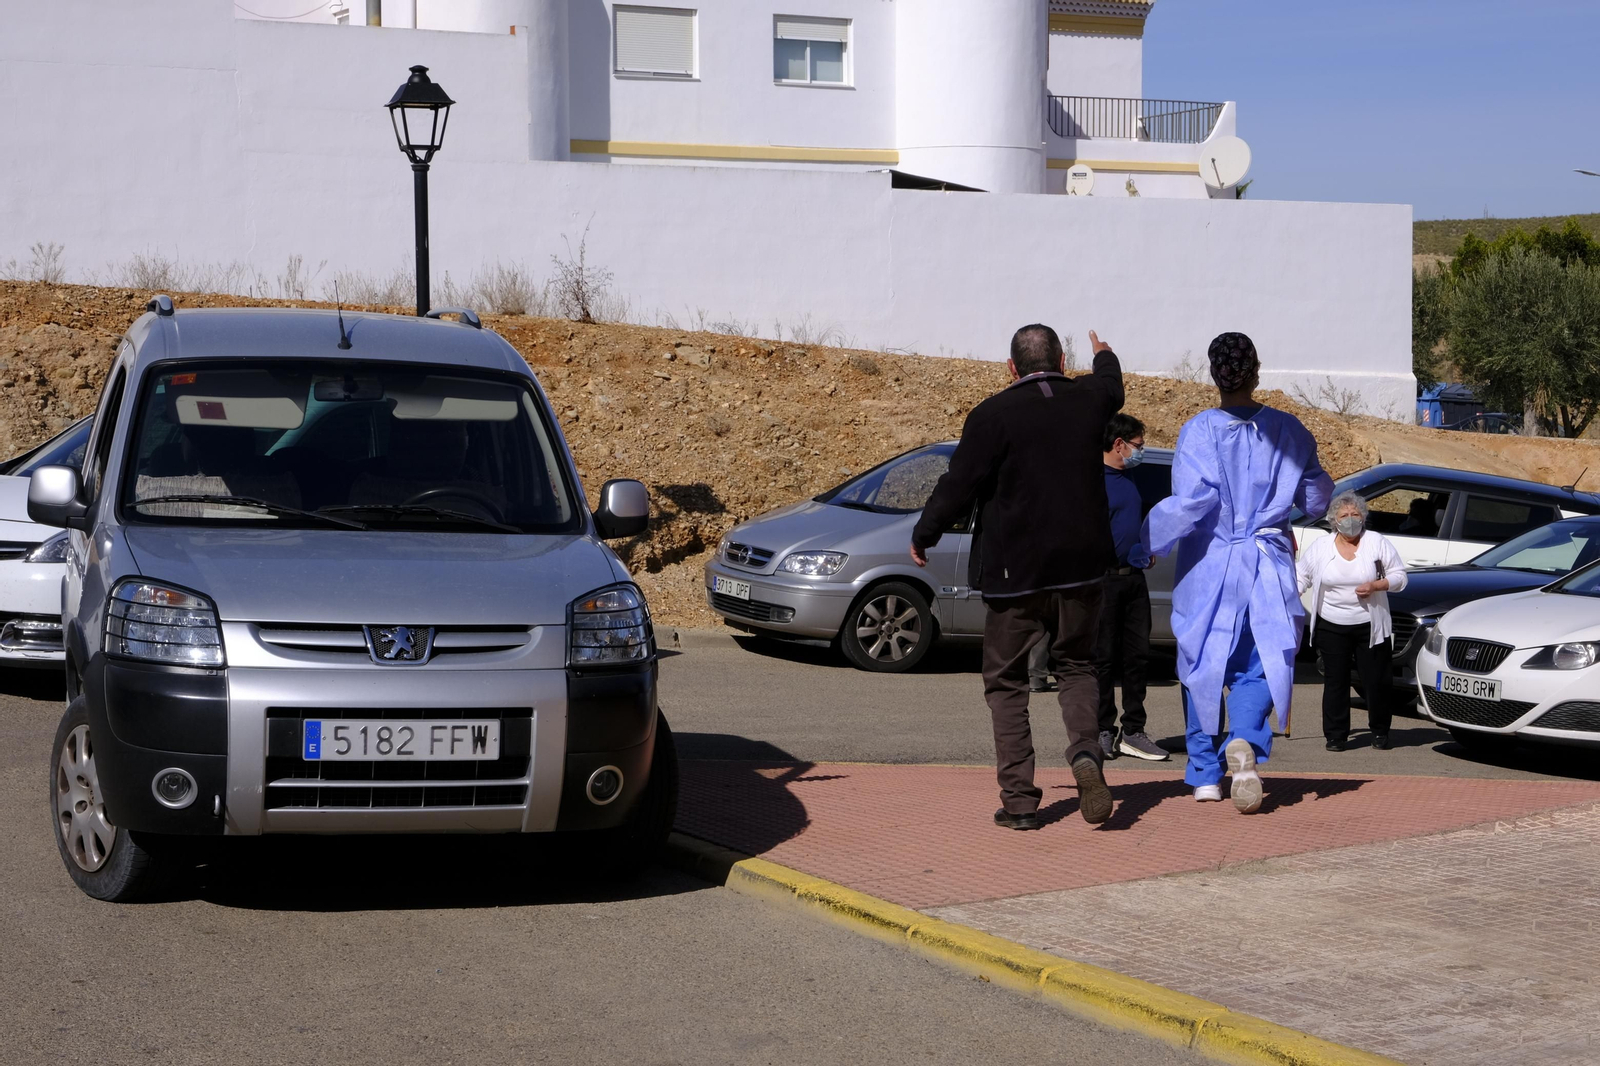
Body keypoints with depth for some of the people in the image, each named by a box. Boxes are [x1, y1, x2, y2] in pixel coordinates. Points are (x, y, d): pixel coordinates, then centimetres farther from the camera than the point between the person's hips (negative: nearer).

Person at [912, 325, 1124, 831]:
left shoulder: (993, 414, -11)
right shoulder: (1087, 400, 3)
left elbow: (959, 485, -10)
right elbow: (1111, 387, 29)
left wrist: (923, 535, 6)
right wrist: (1105, 356, 52)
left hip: (1015, 570, -4)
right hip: (1081, 564, 4)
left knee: (1006, 681, 8)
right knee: (1076, 666, 19)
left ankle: (1019, 798, 3)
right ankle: (1086, 755, -9)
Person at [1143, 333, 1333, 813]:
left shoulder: (1199, 431, -9)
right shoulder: (1288, 430, 1)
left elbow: (1190, 500, -18)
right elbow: (1317, 499, 9)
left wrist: (1148, 541, -7)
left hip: (1208, 567, -1)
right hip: (1268, 567, 1)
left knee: (1203, 665, 11)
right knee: (1259, 665, 5)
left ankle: (1205, 773, 16)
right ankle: (1246, 742, -24)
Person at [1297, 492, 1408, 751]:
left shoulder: (1378, 543, 1)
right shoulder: (1320, 547, 5)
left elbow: (1399, 576, 2)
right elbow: (1302, 578, 9)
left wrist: (1376, 585, -15)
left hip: (1370, 627, -1)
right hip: (1332, 627, 1)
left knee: (1376, 680, 2)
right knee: (1335, 681, 1)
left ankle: (1380, 732, 18)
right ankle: (1336, 735, 8)